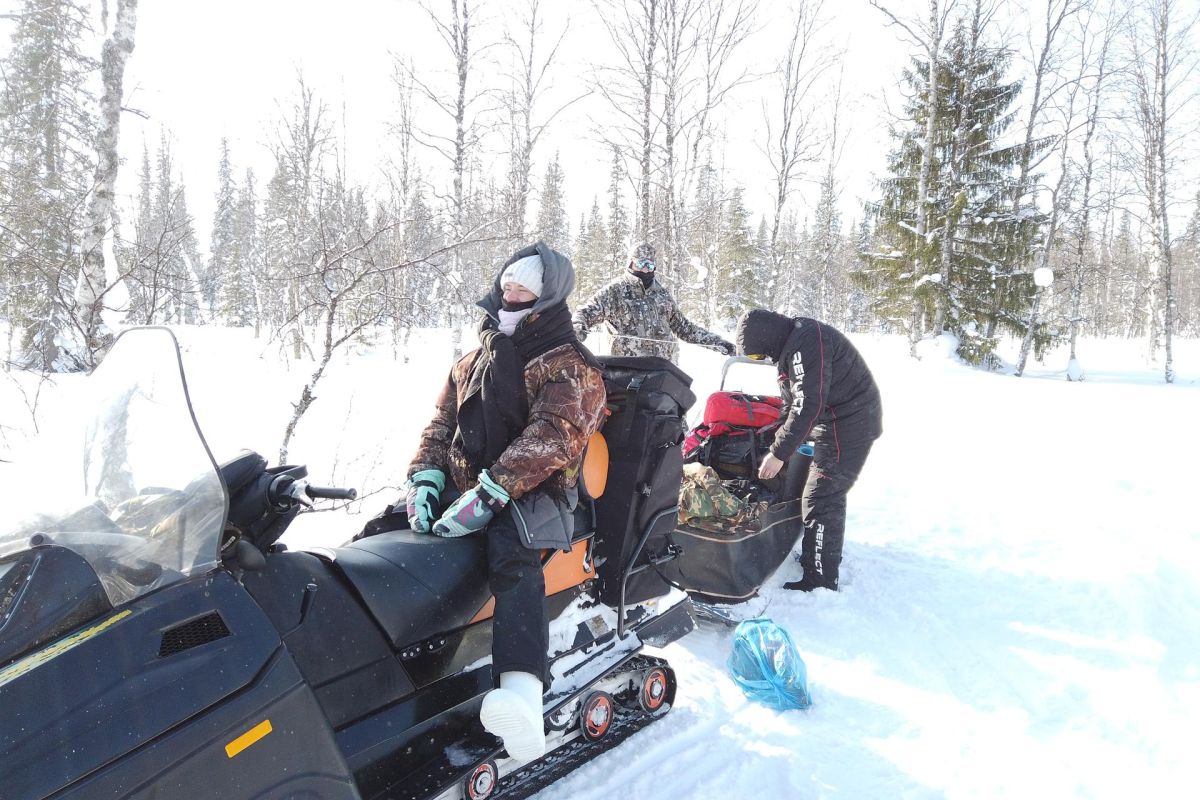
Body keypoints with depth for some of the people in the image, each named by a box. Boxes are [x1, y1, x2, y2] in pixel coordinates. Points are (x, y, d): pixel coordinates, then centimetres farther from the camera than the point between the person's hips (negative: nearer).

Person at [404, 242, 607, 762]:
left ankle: (521, 691, -56)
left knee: (512, 553, -38)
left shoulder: (567, 365, -2)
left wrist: (486, 496, -27)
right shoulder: (474, 361, 22)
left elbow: (552, 437, -16)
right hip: (463, 488, 8)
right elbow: (441, 424, 18)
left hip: (535, 492, -8)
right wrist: (425, 479, -3)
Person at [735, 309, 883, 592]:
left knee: (821, 500, -7)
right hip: (844, 423, 10)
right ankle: (827, 553, 38)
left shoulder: (805, 342, -23)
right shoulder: (793, 344, 11)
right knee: (829, 495, 21)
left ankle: (820, 581, 0)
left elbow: (808, 405, -28)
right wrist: (777, 438, 14)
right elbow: (792, 402, 18)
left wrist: (779, 453, -25)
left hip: (847, 427, -10)